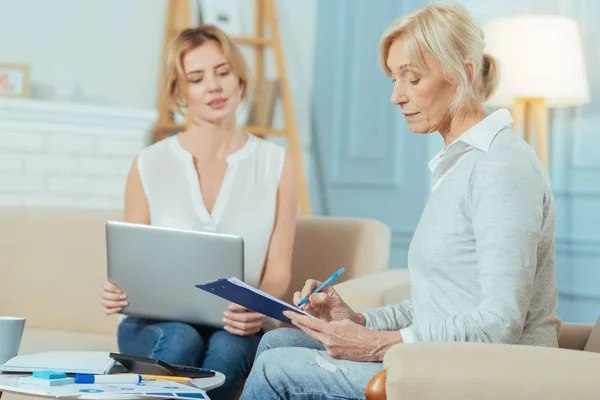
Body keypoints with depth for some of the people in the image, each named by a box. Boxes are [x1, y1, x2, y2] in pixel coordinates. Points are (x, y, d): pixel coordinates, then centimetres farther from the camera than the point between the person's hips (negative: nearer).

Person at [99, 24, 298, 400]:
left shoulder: (276, 165, 4)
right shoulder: (149, 166, 3)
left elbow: (278, 270, 2)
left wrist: (259, 307, -21)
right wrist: (116, 291, -15)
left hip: (234, 330, 0)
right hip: (156, 324, 0)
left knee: (228, 347, -35)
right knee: (181, 339, -35)